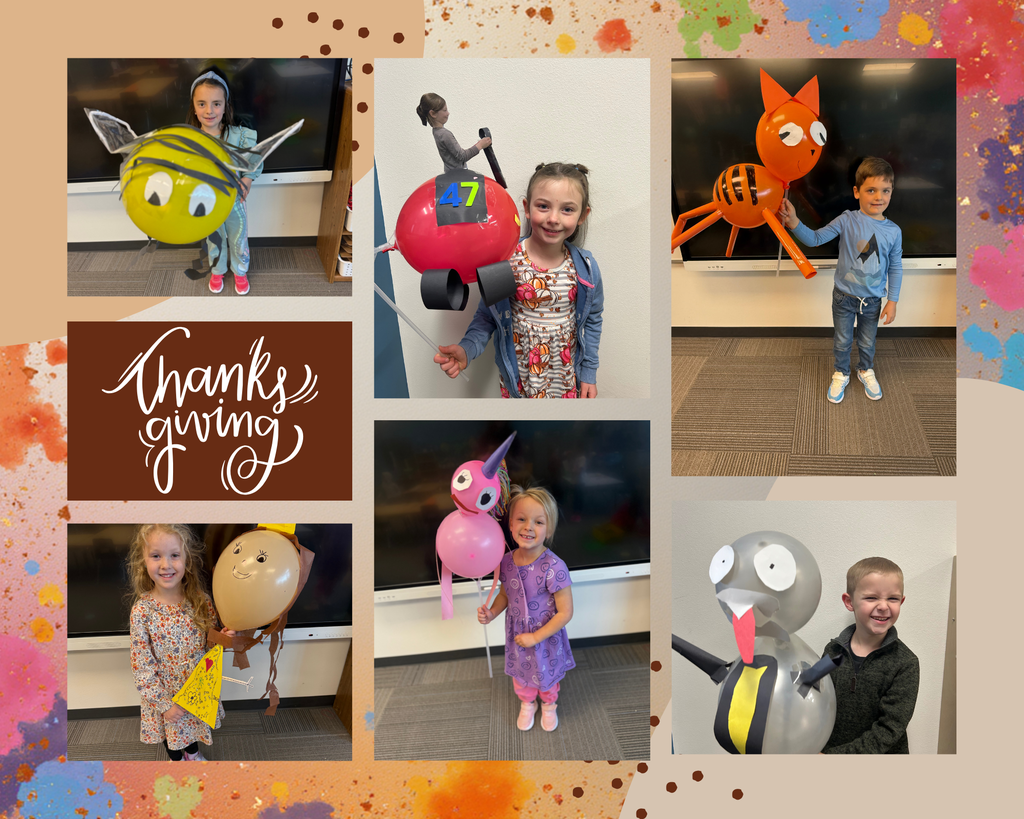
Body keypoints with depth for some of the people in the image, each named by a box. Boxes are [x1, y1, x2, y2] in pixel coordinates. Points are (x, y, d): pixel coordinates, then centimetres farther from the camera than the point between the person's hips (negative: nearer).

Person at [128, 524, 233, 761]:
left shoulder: (201, 601, -15)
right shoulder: (142, 611, -24)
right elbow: (142, 667, -17)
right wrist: (164, 703, -16)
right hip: (166, 692, -2)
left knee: (195, 724, 27)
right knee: (172, 731, 23)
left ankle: (193, 752, 59)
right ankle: (176, 759, 55)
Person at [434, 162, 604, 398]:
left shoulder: (586, 268, -9)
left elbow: (592, 321, 5)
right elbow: (487, 316, -6)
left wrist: (589, 372, 7)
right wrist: (466, 350, -23)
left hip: (568, 377, 2)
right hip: (518, 377, -2)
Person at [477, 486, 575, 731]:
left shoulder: (553, 567, -32)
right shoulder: (507, 561, -15)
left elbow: (565, 613, -25)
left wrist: (536, 637, -21)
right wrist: (491, 613, -13)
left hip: (545, 637, -4)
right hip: (516, 635, 4)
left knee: (546, 675, 23)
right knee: (520, 675, 26)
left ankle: (549, 706, 54)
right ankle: (527, 704, 56)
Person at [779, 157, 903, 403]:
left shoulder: (893, 231, -10)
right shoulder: (847, 220, -16)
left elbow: (895, 268, -1)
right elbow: (816, 239, -16)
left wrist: (892, 301, -1)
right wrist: (794, 223, -32)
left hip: (872, 299, 1)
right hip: (844, 296, -1)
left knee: (867, 342, 20)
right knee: (842, 341, 16)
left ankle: (866, 370, 47)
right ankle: (841, 375, 39)